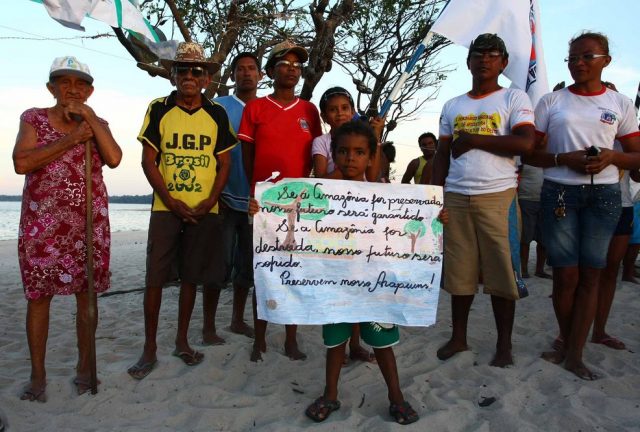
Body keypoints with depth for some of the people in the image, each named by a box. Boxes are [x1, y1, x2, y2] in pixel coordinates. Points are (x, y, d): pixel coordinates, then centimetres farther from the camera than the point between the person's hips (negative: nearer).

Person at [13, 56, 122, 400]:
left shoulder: (97, 123, 9)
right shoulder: (33, 118, 4)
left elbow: (114, 159, -11)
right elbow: (21, 163, -12)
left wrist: (89, 117, -9)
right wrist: (70, 140, -13)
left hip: (90, 223, 1)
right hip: (42, 223, -1)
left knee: (86, 294, 6)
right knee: (38, 295, 2)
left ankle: (84, 366, 19)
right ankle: (38, 375, 14)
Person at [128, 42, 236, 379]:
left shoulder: (216, 114, 4)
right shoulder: (159, 109, 1)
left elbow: (224, 164, 5)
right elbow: (148, 161, -1)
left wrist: (208, 203, -8)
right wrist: (172, 202, -10)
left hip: (203, 210, 1)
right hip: (165, 208, -1)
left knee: (191, 277, 10)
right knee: (155, 277, 0)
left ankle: (182, 341, 25)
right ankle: (149, 348, 14)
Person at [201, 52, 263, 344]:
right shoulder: (219, 107, 2)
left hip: (256, 201, 4)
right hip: (225, 199, -3)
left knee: (247, 264, 11)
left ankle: (238, 320, 25)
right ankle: (208, 326, 10)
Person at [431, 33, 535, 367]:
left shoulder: (514, 98, 4)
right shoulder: (452, 106, 16)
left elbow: (526, 143, -11)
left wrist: (472, 139, -10)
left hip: (497, 197, -3)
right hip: (455, 198, 4)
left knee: (501, 272, 1)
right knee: (459, 271, 7)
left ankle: (504, 345, 15)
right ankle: (458, 337, 21)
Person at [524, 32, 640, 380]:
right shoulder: (551, 102, 5)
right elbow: (531, 153, 3)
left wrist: (611, 157, -12)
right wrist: (564, 159, -14)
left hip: (604, 195, 1)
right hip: (559, 193, -1)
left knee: (590, 274, 2)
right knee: (566, 276, 1)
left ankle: (574, 355, 13)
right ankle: (566, 344, 22)